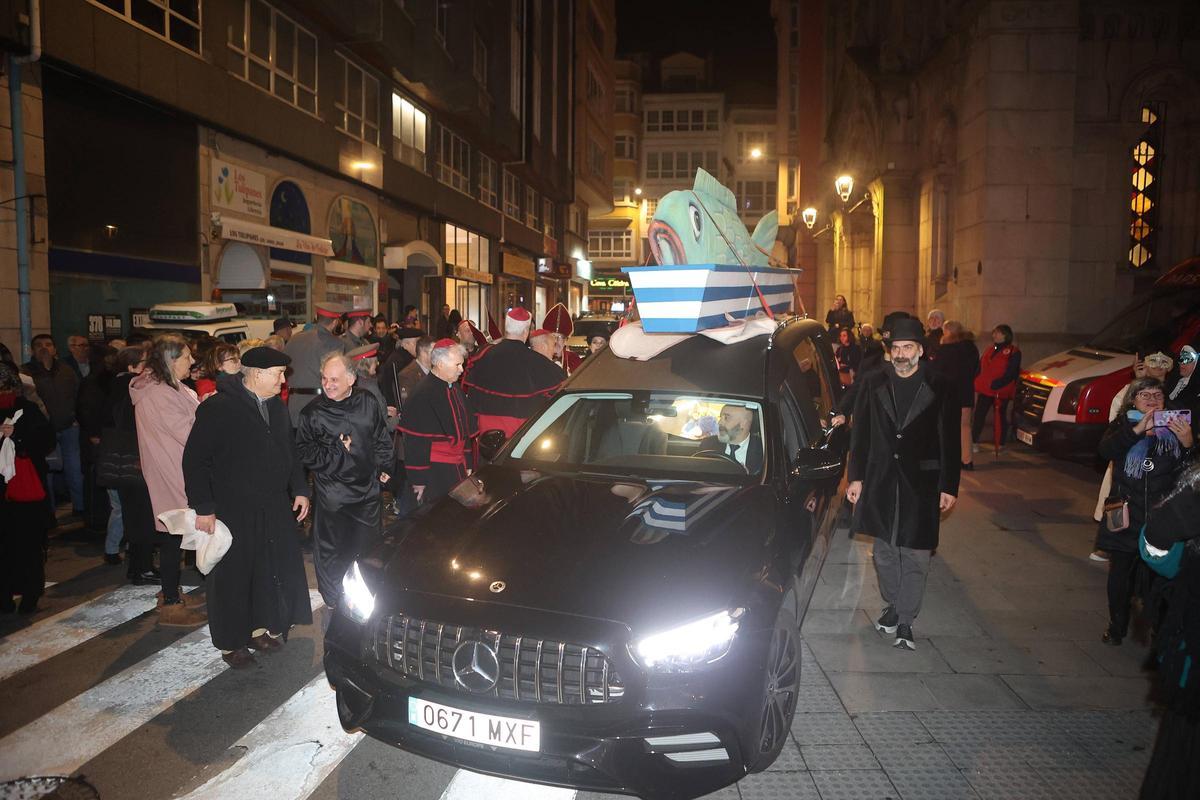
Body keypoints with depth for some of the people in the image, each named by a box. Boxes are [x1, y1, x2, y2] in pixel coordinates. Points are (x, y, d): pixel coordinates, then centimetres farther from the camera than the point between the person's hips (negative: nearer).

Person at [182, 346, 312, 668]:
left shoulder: (276, 406, 8)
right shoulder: (218, 408, -15)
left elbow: (289, 451, 18)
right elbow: (195, 460, -13)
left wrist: (299, 489, 11)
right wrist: (203, 508, -14)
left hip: (275, 509, 6)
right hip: (232, 512, -6)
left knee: (274, 570, 12)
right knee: (233, 577, 6)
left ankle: (261, 628, 31)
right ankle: (232, 642, 23)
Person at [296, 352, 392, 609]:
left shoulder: (368, 402, -2)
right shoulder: (313, 412, -11)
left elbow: (382, 438, 11)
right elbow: (305, 452, -7)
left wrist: (383, 467, 12)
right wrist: (336, 451, -16)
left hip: (367, 491, 3)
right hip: (331, 496, -3)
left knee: (369, 548, 17)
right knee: (331, 552, 6)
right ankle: (335, 605, 26)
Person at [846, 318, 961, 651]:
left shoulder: (939, 389, -3)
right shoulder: (874, 384, 3)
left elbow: (950, 442, 0)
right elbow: (860, 434, 6)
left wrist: (949, 486, -2)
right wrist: (856, 477, 4)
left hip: (921, 485, -2)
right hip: (880, 483, 3)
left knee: (915, 557, 1)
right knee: (885, 553, 14)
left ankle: (905, 622, 11)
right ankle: (893, 606, 32)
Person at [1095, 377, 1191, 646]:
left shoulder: (1176, 427, 6)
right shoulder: (1124, 424, 5)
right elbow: (1106, 450, -14)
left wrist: (1188, 444, -20)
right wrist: (1138, 430, -25)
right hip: (1126, 514, 0)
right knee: (1120, 572, 8)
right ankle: (1117, 626, 24)